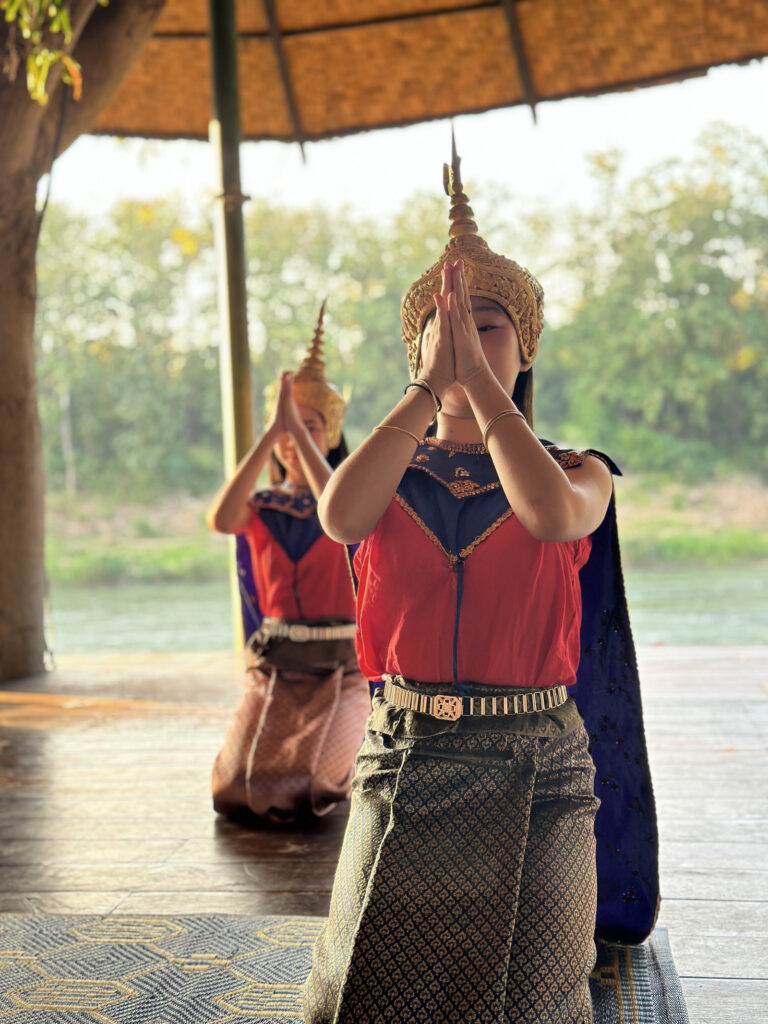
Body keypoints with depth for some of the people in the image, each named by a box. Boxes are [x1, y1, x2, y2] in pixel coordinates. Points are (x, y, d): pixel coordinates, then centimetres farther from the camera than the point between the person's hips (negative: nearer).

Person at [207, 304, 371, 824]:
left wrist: (296, 427, -28)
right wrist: (270, 433, -24)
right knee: (237, 790, -3)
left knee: (317, 790, -14)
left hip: (341, 665, -3)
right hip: (276, 666, 3)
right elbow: (221, 519, -21)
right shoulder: (263, 508, 4)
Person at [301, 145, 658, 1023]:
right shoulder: (390, 475, 6)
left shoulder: (582, 473, 3)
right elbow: (338, 517, -19)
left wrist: (477, 373, -20)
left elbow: (554, 514, -23)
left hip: (536, 772, -1)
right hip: (404, 760, 1)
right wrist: (431, 382, -19)